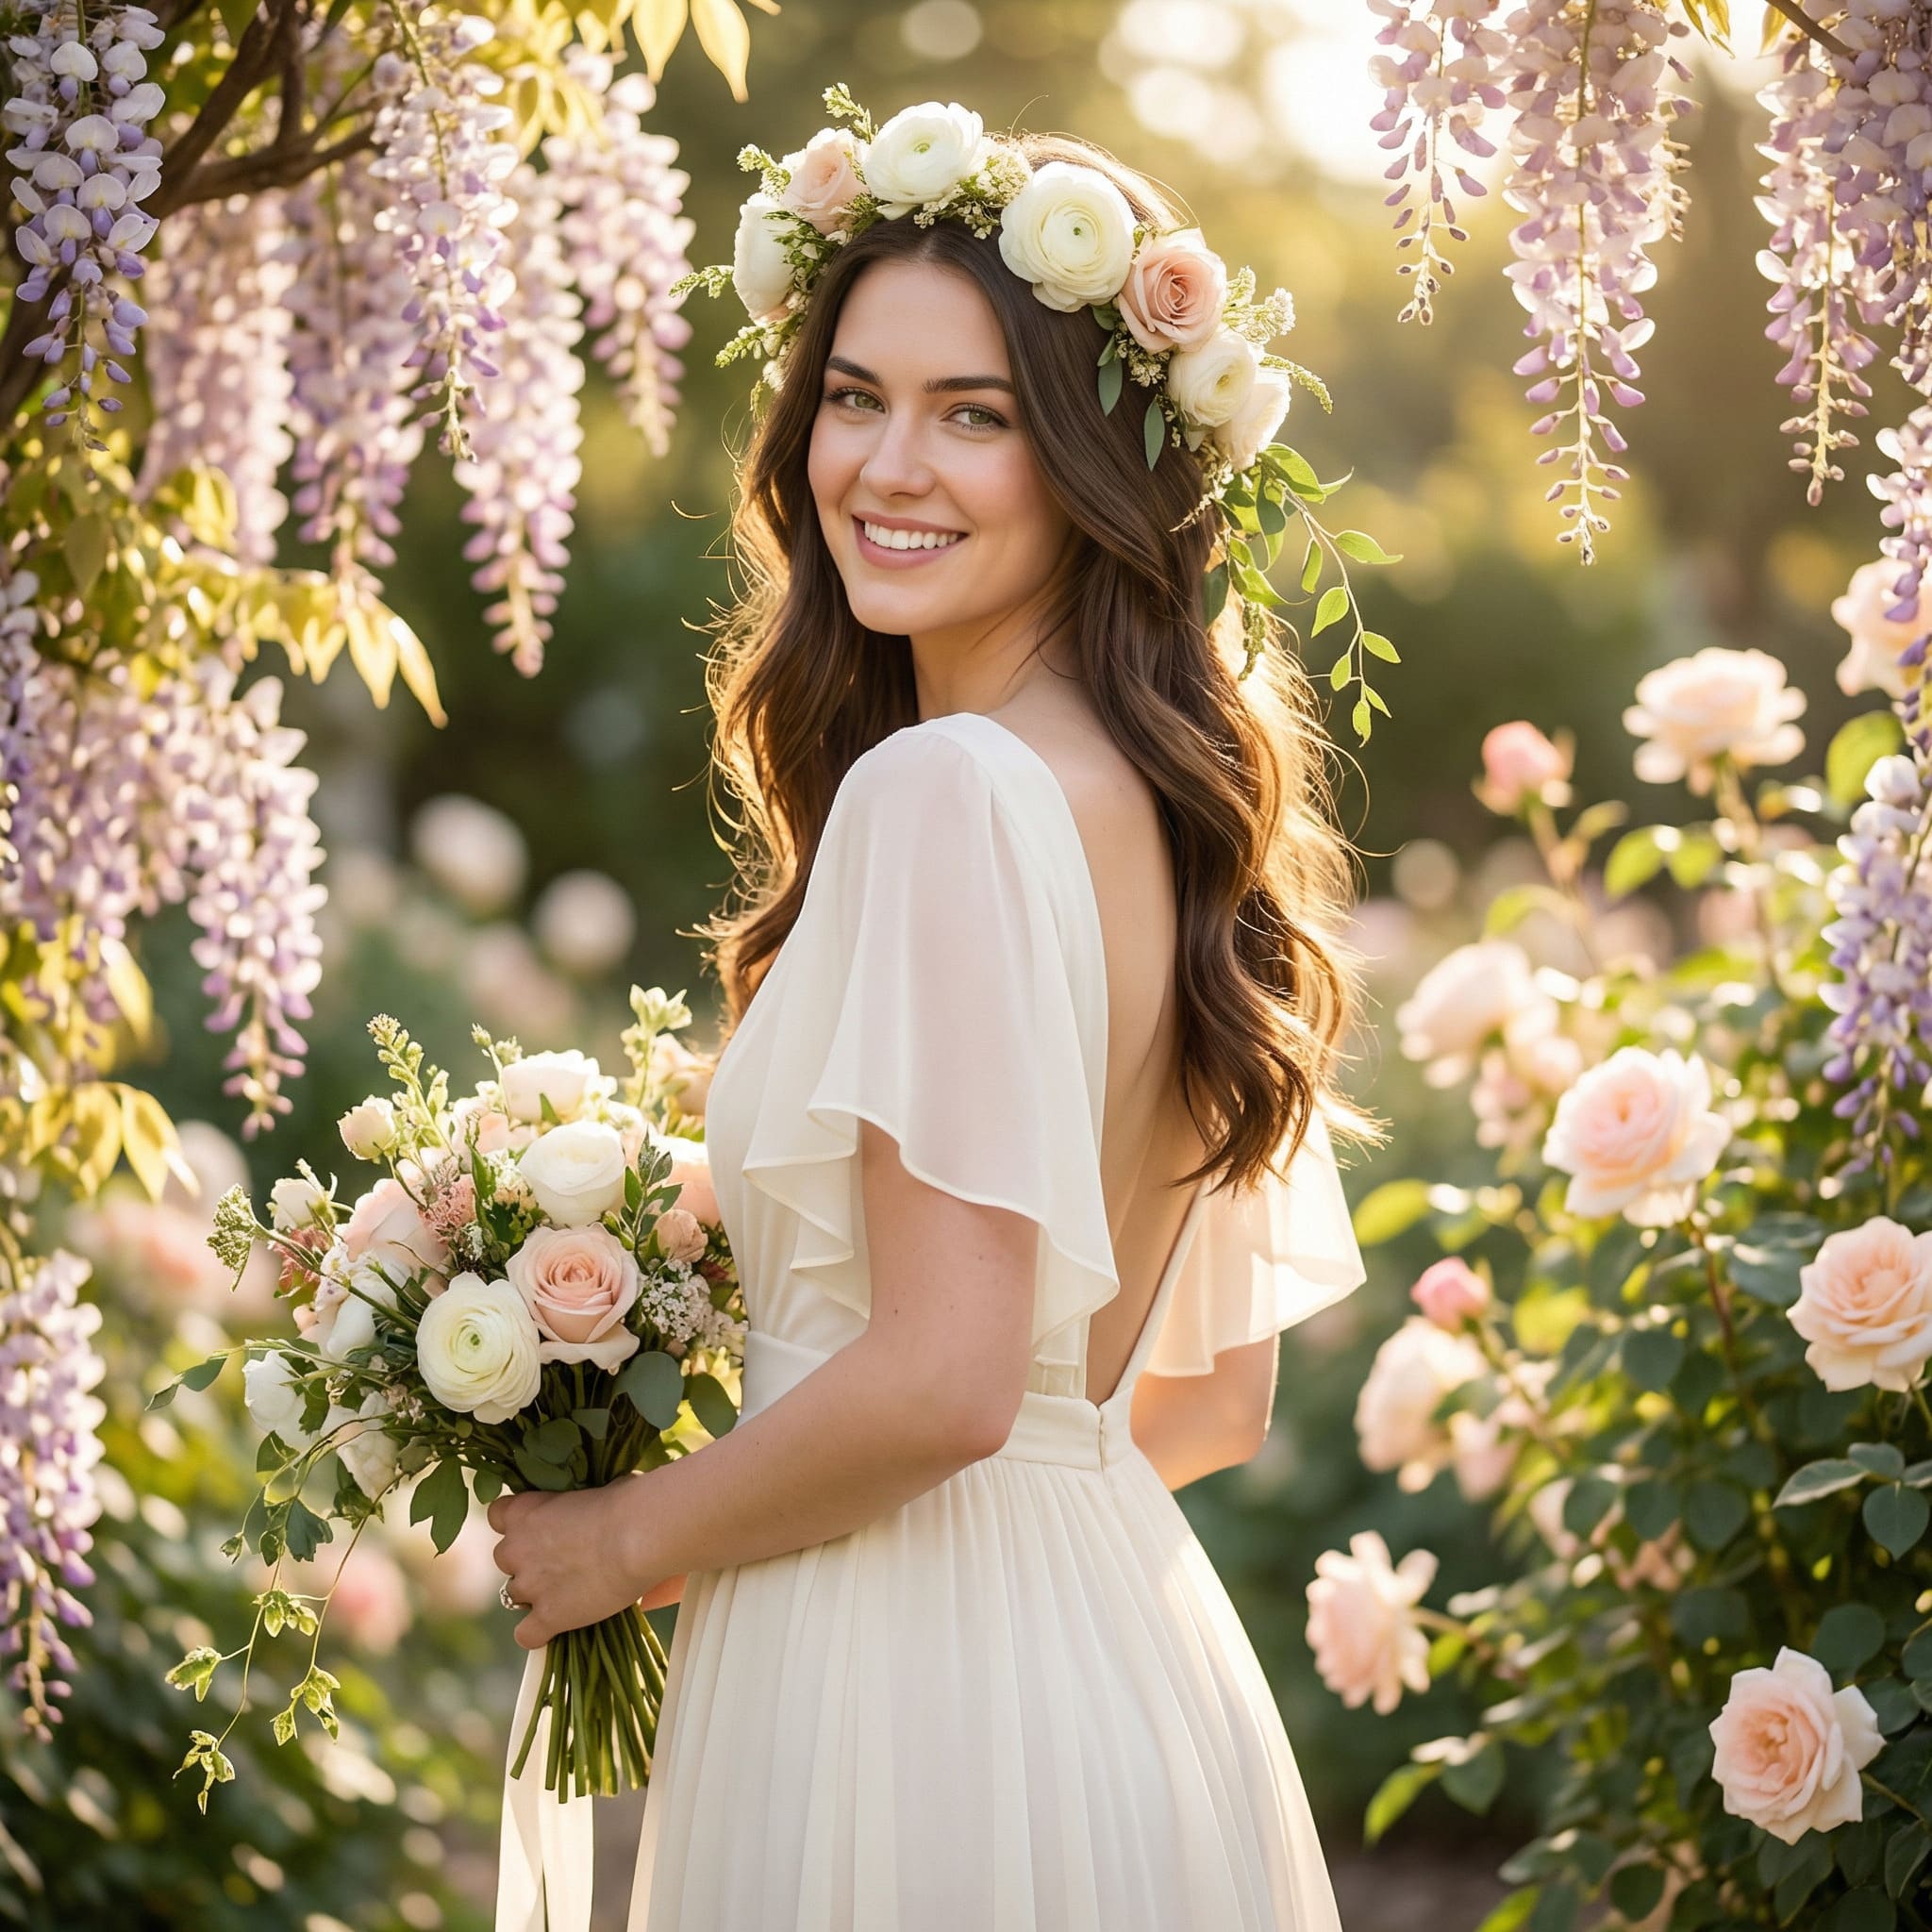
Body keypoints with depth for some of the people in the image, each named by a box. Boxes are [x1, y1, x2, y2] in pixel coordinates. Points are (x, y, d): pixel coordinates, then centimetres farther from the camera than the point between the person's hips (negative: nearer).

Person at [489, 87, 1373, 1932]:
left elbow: (941, 1382, -22)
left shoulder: (941, 790, -18)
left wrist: (629, 1540, -7)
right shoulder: (1180, 801, 8)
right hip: (1128, 1653, 8)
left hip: (914, 1693, -8)